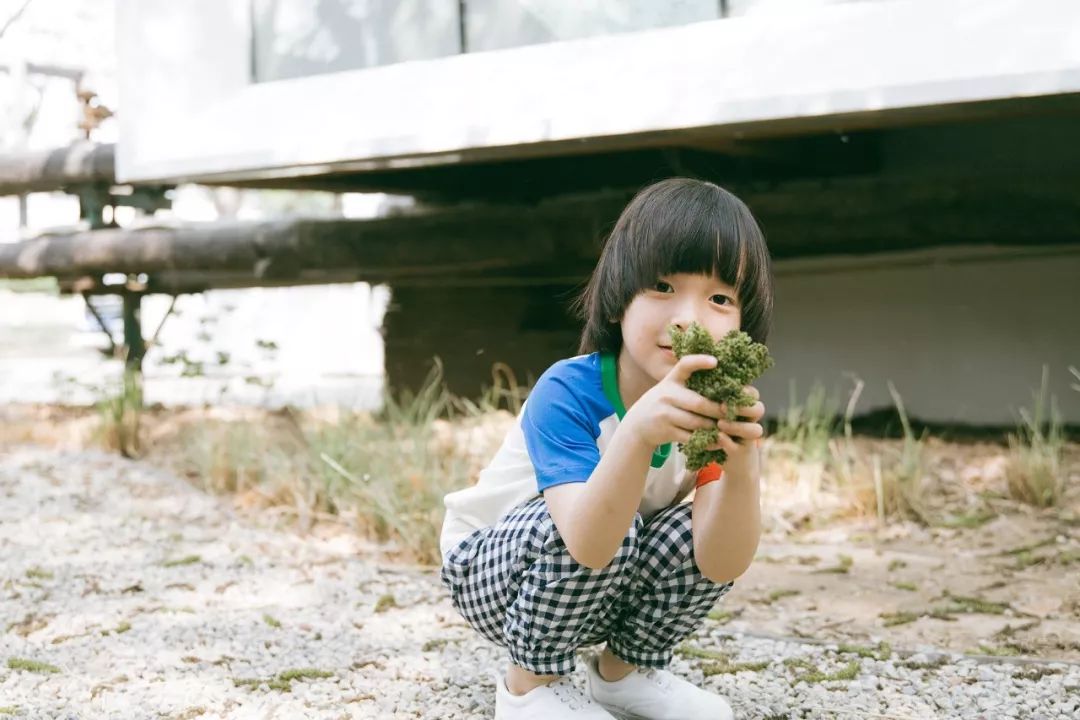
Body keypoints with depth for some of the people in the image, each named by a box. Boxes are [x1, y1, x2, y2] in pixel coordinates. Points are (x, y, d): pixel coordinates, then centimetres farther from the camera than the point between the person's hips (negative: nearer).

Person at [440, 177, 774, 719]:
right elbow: (588, 544, -45)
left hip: (603, 586, 5)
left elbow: (721, 564, -28)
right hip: (490, 570, -5)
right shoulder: (567, 393, -31)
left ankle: (625, 668, 5)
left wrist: (741, 465, -46)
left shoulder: (713, 405, -17)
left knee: (692, 533, -23)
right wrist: (637, 432, -60)